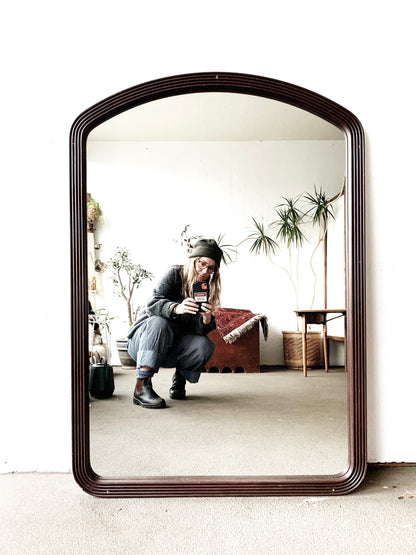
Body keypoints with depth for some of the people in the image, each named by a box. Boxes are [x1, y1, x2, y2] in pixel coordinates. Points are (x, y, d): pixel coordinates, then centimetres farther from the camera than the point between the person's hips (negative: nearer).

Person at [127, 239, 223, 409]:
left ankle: (180, 378, 5)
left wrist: (207, 318, -32)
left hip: (170, 348, 3)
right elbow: (152, 305, -26)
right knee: (159, 322, -35)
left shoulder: (205, 290, 1)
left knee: (205, 345, -23)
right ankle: (141, 387, -36)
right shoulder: (175, 274, -11)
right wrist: (176, 308, -46)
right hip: (141, 340, -3)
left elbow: (199, 330, -9)